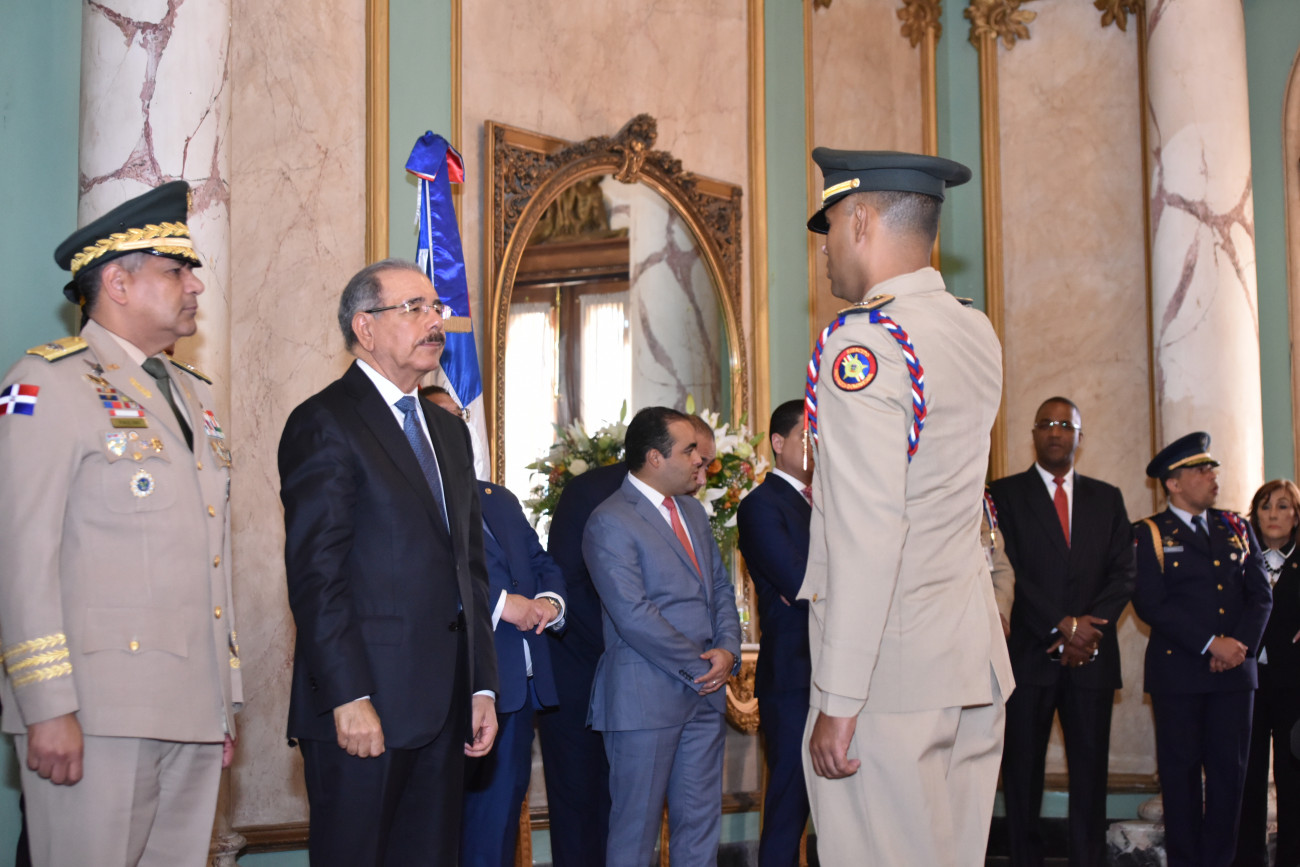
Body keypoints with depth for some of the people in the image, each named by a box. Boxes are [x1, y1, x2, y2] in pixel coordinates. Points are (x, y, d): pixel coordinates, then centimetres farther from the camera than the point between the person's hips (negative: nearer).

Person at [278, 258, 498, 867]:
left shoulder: (449, 431, 19)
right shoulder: (325, 423, -6)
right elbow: (315, 574, -14)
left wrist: (482, 685, 12)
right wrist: (348, 699, -19)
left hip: (445, 708, 7)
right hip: (364, 705, -7)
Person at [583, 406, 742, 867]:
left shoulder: (693, 511, 15)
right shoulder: (610, 523, -12)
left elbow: (720, 586, 17)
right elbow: (634, 617, -19)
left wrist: (728, 649, -2)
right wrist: (700, 666, -13)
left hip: (705, 690, 8)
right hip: (647, 697, -8)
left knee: (701, 821, 10)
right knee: (636, 828, 1)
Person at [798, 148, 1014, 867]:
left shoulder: (863, 341, -14)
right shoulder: (977, 333, 10)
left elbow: (868, 533, -21)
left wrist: (838, 701, -20)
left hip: (889, 668, -8)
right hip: (974, 653, 9)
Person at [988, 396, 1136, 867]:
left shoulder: (1107, 498, 15)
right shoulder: (1005, 494, 5)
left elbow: (1123, 573, 7)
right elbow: (1007, 572, -5)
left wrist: (1088, 627, -9)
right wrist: (1062, 626, -13)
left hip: (1091, 656, 2)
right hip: (1029, 653, -2)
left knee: (1090, 773, 1)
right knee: (1022, 772, 0)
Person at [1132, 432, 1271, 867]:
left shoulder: (1236, 529, 14)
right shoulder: (1150, 534, 1)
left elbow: (1260, 595, 9)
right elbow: (1150, 604, -10)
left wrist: (1240, 646, -7)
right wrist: (1211, 645, -15)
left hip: (1234, 670, 3)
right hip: (1178, 671, -3)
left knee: (1230, 771, 3)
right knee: (1181, 772, 1)